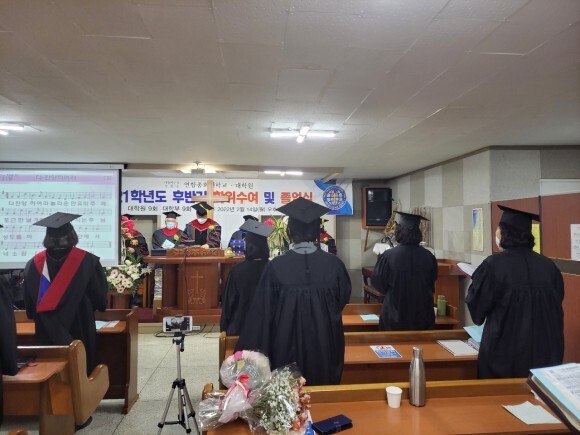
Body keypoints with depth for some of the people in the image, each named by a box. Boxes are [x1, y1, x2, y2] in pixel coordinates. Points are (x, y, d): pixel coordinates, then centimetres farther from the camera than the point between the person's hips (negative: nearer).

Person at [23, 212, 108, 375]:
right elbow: (101, 298, -5)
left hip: (47, 334, 3)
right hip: (80, 331, -2)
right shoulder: (88, 261, -14)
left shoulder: (33, 264, -5)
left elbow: (29, 307, 6)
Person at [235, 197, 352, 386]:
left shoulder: (276, 266, -17)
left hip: (287, 347, -1)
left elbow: (263, 314, -11)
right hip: (325, 345, 1)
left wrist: (255, 356, 1)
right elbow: (343, 299, 5)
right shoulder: (334, 264, -13)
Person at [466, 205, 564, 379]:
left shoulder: (493, 264, -16)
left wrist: (475, 284, 10)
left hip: (504, 353, -4)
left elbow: (475, 307, -7)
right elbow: (556, 307, 10)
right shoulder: (548, 265, -3)